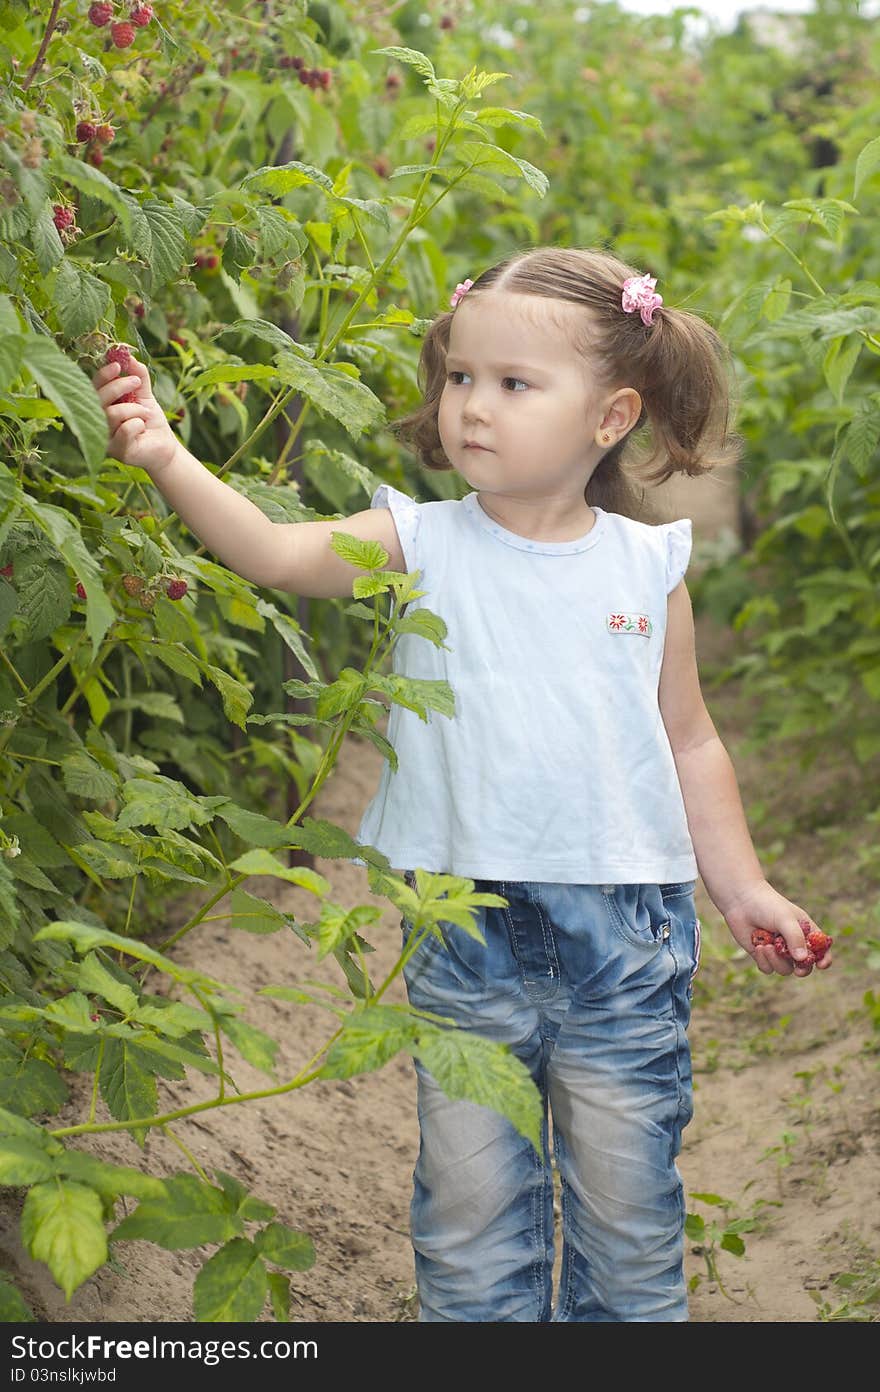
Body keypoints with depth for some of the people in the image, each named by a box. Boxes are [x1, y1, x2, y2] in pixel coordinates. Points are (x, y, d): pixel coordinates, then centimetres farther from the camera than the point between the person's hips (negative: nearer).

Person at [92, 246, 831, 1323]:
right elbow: (276, 553, -17)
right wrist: (167, 460, -32)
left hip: (626, 925, 1)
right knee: (468, 1199, 9)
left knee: (627, 1203, 12)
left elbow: (688, 740, 10)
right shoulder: (423, 543, -2)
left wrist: (741, 888, 10)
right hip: (465, 922, 0)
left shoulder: (648, 565, 2)